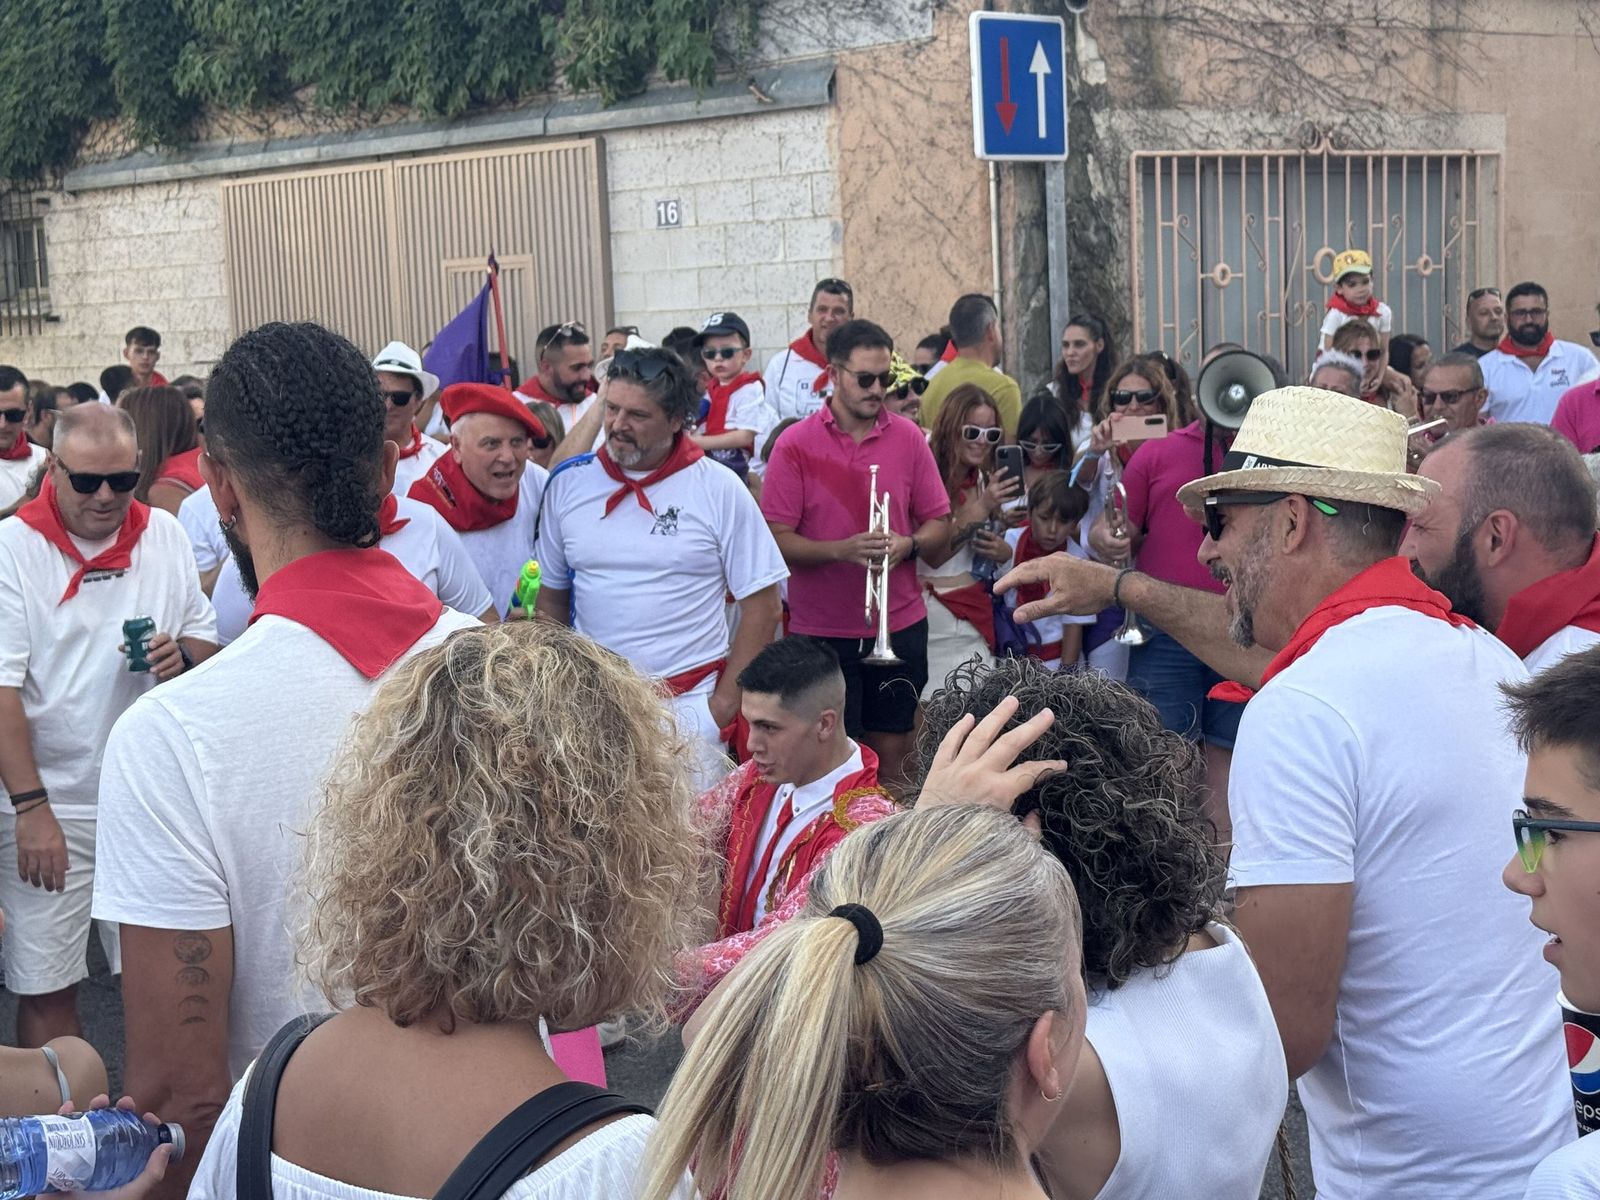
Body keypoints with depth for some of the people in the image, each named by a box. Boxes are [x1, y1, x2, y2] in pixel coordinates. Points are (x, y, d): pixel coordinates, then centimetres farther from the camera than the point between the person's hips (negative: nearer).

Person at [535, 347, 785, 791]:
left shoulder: (718, 489, -3)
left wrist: (725, 701, -6)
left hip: (688, 704, -2)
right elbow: (551, 599, 13)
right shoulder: (568, 485, 5)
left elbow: (763, 605, -1)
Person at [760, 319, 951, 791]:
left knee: (892, 763, 8)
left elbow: (939, 522, 9)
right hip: (822, 629, -2)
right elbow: (777, 539, -8)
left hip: (899, 626, 2)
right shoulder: (795, 445, -5)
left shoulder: (908, 438, 4)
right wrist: (843, 549, -23)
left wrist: (907, 544, -12)